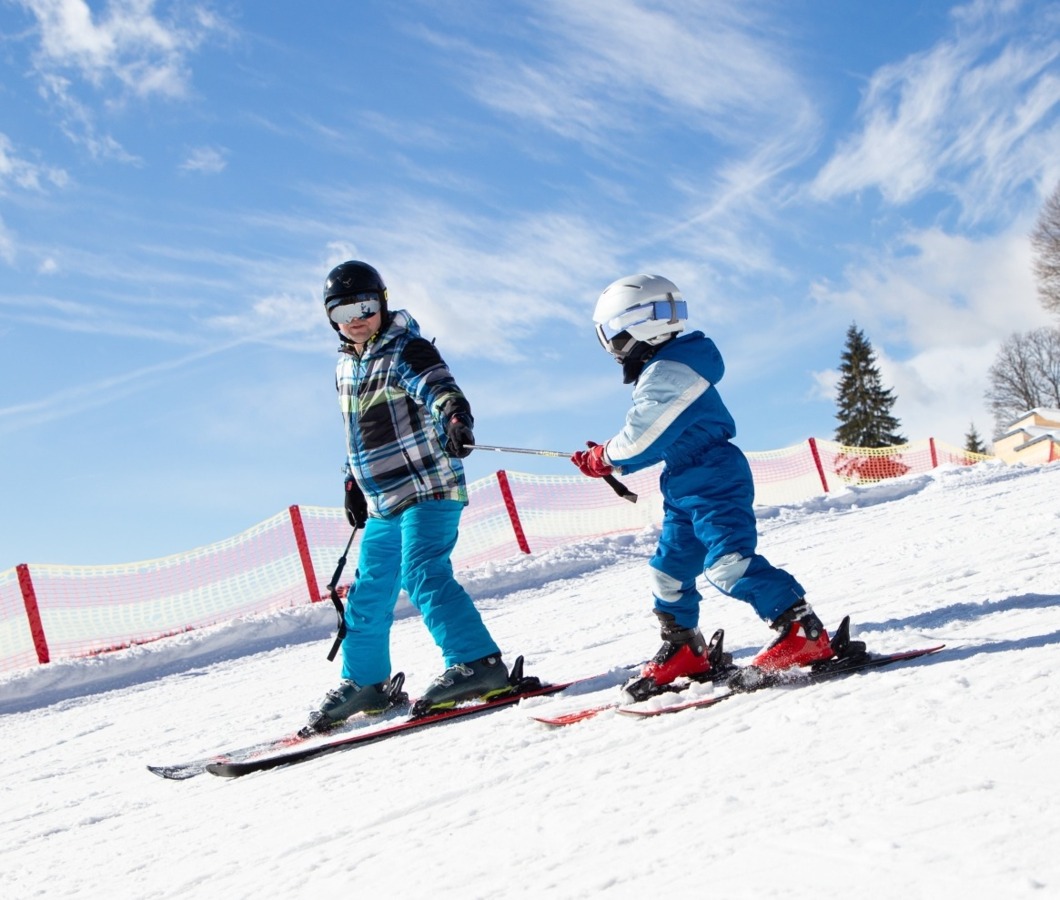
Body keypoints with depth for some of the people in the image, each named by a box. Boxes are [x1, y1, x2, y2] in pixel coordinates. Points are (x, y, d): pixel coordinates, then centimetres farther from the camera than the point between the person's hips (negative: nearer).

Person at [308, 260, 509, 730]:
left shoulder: (407, 351, -10)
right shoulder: (345, 366, 14)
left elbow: (442, 391, -28)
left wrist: (455, 421, -48)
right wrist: (352, 481, 23)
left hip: (428, 489, -8)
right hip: (382, 503, 8)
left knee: (422, 575, -22)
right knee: (369, 592, 13)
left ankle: (476, 662, -22)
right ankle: (364, 681, 25)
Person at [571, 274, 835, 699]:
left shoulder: (665, 372, -16)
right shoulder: (660, 371, 17)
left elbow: (642, 438, -17)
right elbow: (654, 439, 19)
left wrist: (602, 459, -1)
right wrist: (606, 457, 10)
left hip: (714, 481, -11)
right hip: (686, 490, 11)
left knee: (728, 561, -22)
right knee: (669, 569, 14)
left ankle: (803, 632, -23)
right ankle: (684, 651, 26)